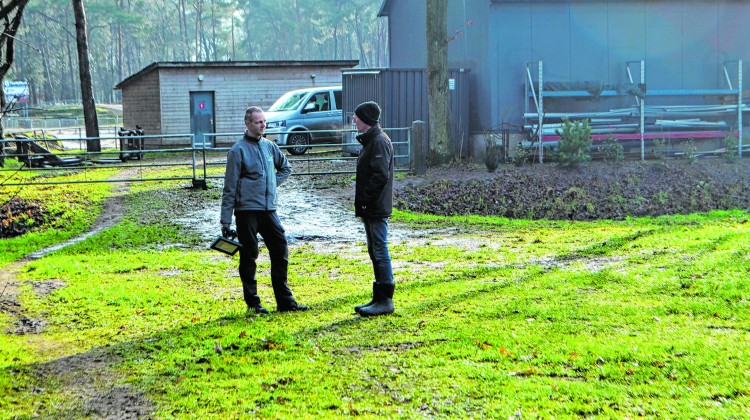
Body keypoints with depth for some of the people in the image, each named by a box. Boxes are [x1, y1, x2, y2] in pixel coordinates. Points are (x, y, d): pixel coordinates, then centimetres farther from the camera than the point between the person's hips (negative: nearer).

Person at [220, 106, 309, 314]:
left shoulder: (269, 146, 9)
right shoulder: (238, 150, -7)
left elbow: (285, 168, 28)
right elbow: (230, 188, -7)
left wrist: (273, 184, 10)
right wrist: (226, 221, -9)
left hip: (269, 209, 6)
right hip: (247, 210, -6)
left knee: (280, 250, 5)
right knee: (249, 257, 2)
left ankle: (285, 301, 13)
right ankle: (253, 303, 11)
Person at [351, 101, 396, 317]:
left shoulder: (379, 141, -14)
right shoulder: (369, 140, 17)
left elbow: (380, 175, -22)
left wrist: (366, 200, -19)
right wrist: (361, 203, 14)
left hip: (376, 209, -11)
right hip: (370, 209, 11)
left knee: (380, 252, -7)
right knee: (375, 252, 13)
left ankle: (385, 300, -4)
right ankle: (379, 298, 20)